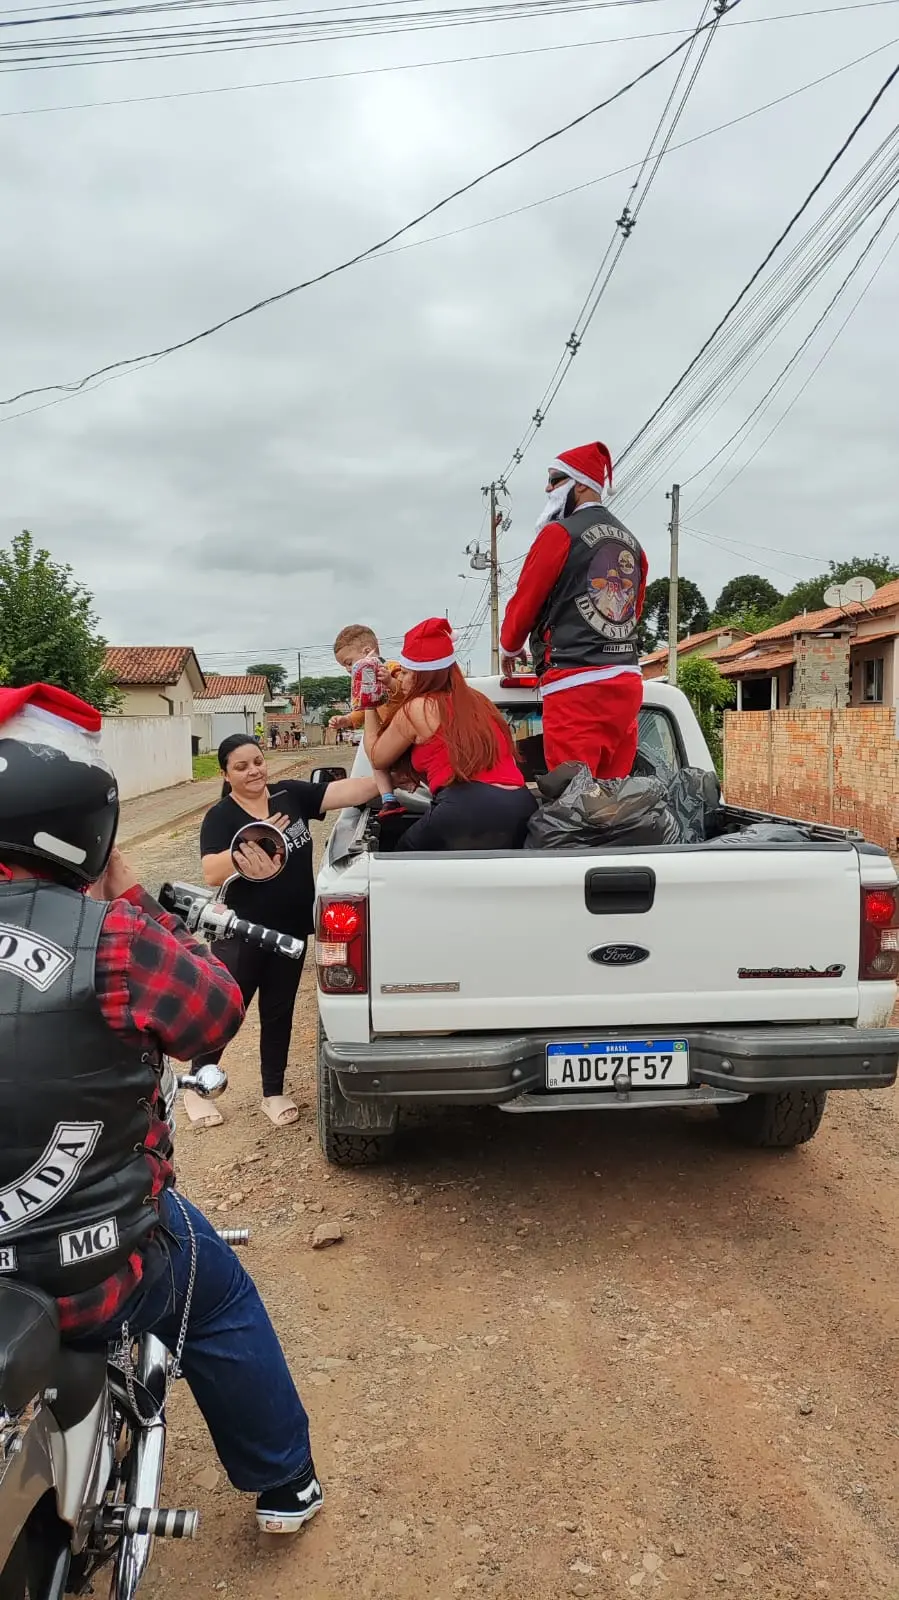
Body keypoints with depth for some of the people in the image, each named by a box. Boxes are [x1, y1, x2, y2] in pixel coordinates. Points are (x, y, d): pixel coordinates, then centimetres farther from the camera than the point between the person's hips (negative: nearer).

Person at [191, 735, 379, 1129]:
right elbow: (212, 874, -25)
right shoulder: (220, 818, -12)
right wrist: (252, 845, -40)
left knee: (279, 1013, 15)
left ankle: (274, 1093, 29)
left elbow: (344, 791, -10)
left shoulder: (291, 795, -1)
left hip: (290, 931, 4)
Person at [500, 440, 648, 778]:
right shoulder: (631, 543, 18)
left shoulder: (560, 533, -5)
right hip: (627, 679, 8)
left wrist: (509, 648, 17)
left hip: (576, 685, -8)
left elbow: (525, 601, 0)